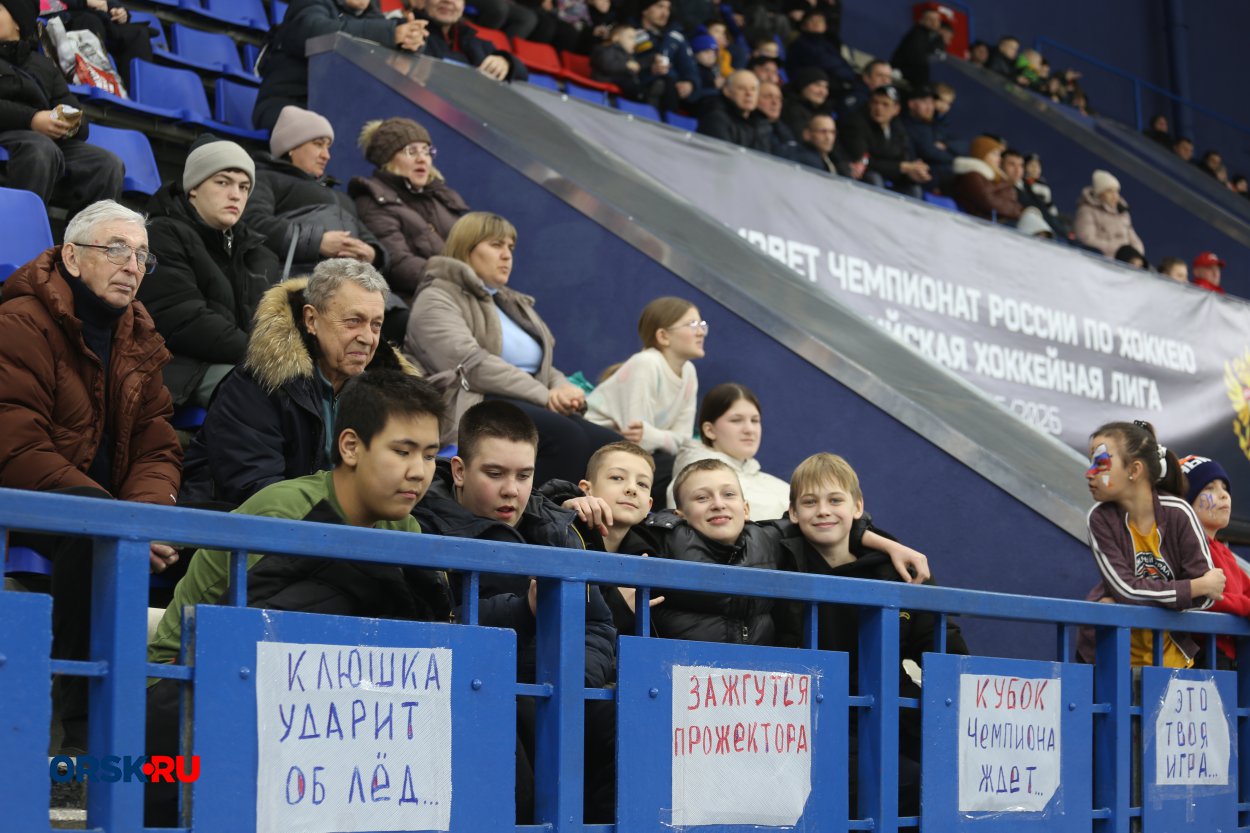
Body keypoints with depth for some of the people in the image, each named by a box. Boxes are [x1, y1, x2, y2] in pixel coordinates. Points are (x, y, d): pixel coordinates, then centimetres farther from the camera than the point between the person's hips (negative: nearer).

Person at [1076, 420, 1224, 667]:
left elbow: (1208, 596, -15)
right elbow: (1127, 590, -20)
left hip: (1171, 654, 1)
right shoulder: (1100, 519, -14)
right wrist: (1200, 586, -18)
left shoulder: (1177, 512, -14)